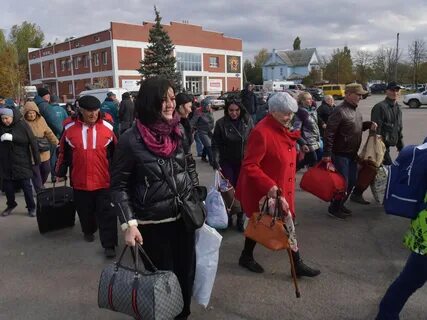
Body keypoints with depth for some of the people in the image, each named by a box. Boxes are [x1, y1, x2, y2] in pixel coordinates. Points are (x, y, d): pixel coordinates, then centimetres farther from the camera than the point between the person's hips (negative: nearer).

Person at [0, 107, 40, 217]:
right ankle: (11, 204, 33)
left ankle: (31, 207, 19)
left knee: (26, 185, 4)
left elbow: (32, 142, -12)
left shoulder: (22, 125, -10)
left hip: (22, 162, -3)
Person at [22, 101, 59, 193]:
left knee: (46, 170, 16)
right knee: (35, 173, 3)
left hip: (44, 152, 4)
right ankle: (39, 191, 15)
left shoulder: (41, 120, 2)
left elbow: (48, 132, 5)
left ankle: (41, 184, 42)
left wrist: (56, 142, -2)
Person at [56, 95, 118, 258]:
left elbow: (115, 153, 4)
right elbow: (64, 153, 9)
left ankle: (109, 244, 6)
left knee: (107, 213, -1)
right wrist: (61, 172, 14)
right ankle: (88, 231, 45)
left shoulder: (107, 127, -5)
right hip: (80, 181, 2)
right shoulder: (70, 128, -3)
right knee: (85, 211, 19)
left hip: (104, 180, -1)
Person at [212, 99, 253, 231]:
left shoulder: (248, 121, -3)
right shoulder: (221, 123, -8)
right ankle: (227, 217, 20)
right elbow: (216, 144, -7)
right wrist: (216, 161, -19)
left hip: (244, 162, 1)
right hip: (227, 162, -1)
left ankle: (240, 219, 20)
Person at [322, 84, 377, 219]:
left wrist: (369, 124, 4)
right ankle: (334, 209, 18)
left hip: (353, 154, 9)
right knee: (342, 183, -1)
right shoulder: (339, 111, -20)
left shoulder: (355, 110, 9)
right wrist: (327, 157, -27)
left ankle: (341, 204, 34)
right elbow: (328, 135, -24)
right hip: (340, 154, -9)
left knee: (351, 182, 17)